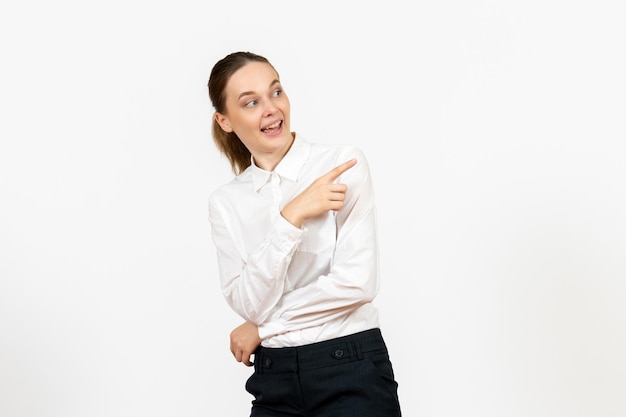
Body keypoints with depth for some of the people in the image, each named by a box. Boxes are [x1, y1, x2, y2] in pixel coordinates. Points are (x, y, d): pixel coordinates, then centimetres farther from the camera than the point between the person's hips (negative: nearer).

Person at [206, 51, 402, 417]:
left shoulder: (343, 163, -5)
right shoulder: (226, 202, 5)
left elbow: (357, 282, -13)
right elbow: (248, 303, -7)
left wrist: (262, 327, -6)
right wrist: (291, 217, -17)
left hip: (352, 372, -3)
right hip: (275, 381, 3)